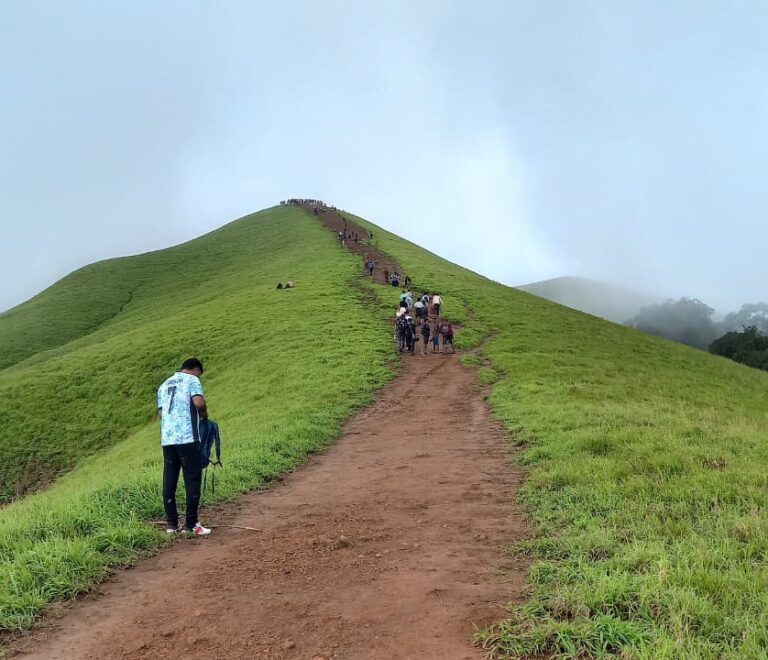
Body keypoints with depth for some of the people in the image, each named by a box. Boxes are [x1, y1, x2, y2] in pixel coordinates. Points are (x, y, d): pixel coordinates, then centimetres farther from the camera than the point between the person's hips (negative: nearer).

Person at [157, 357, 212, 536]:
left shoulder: (164, 385, 23)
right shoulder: (191, 379, 3)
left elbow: (160, 413, 17)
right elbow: (199, 402, -14)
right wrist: (204, 415, 5)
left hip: (167, 439, 7)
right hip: (187, 437, -6)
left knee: (169, 481, 9)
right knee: (192, 479, -1)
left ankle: (171, 523, 12)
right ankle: (191, 524, 0)